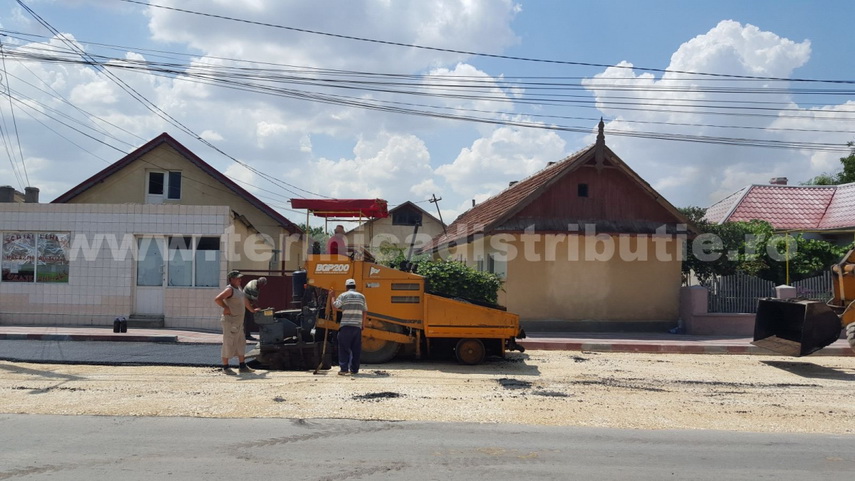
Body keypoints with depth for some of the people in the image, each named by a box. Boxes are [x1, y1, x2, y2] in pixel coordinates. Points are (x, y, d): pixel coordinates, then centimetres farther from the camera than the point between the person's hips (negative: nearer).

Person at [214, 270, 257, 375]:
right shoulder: (229, 289, -15)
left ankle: (242, 366, 19)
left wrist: (252, 310, 36)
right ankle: (225, 367, 6)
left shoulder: (238, 288, 13)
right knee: (229, 344, -3)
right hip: (230, 322, -10)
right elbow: (217, 299, -28)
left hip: (239, 322, 10)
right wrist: (225, 307, -18)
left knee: (241, 344, 12)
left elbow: (245, 300, 29)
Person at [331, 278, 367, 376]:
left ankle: (344, 369, -5)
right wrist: (363, 323, 25)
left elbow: (335, 306, -7)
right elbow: (365, 312, 16)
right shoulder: (361, 296, 14)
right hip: (357, 326, 4)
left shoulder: (343, 296, 0)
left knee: (344, 348, 0)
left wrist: (332, 297, 8)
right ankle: (354, 369, 11)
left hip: (346, 326, -4)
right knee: (356, 349, 9)